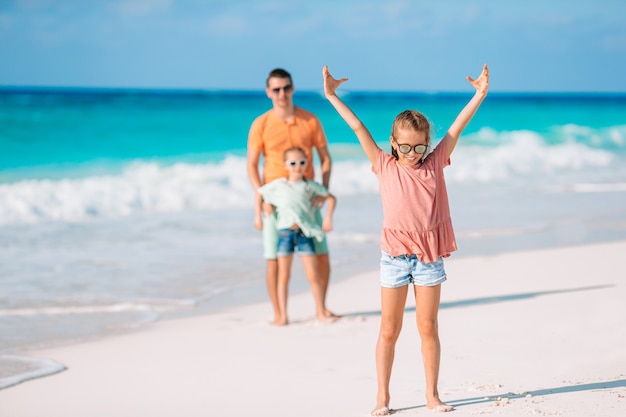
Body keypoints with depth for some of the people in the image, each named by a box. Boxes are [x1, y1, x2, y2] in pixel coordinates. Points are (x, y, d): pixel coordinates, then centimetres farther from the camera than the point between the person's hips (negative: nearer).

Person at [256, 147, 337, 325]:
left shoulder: (309, 186, 7)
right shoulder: (277, 185, 5)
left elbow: (331, 198, 15)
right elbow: (259, 196, 15)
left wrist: (328, 218, 5)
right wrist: (259, 216, 6)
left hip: (305, 232, 0)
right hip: (285, 232, 0)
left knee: (313, 275, -1)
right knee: (284, 276, 3)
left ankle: (321, 312, 10)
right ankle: (282, 315, 8)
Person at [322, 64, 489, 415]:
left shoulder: (435, 164, 4)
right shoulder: (385, 166, 2)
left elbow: (457, 128, 2)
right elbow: (359, 128, 0)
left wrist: (480, 94, -2)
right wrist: (332, 96, 0)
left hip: (429, 256, 1)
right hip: (395, 255, -1)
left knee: (428, 327, 6)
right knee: (389, 329, 5)